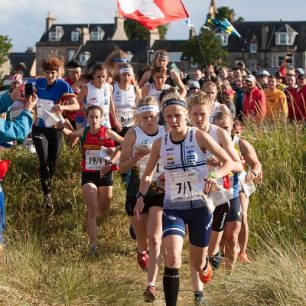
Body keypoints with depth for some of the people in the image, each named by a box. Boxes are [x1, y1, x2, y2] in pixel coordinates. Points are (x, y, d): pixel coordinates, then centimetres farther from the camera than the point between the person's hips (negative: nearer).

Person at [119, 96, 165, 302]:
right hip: (137, 193, 1)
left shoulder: (166, 135, -3)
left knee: (155, 239, -14)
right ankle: (142, 252, 52)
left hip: (160, 192, 0)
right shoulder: (133, 135, -7)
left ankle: (151, 285, -14)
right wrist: (136, 158, -25)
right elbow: (122, 167, -7)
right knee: (142, 239, 15)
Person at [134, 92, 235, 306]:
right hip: (173, 208, 1)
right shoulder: (160, 144, -3)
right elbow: (148, 174, 10)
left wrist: (214, 176, -29)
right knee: (173, 259, -21)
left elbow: (229, 162, -10)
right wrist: (141, 196, -6)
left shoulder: (199, 137, -10)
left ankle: (205, 265, 51)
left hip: (200, 206, -1)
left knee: (197, 264, 13)